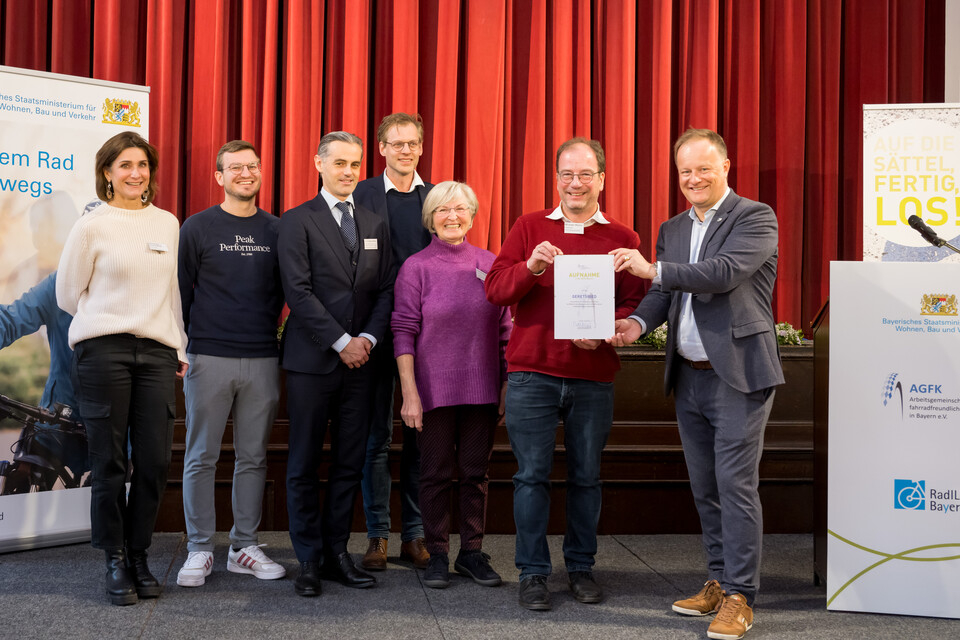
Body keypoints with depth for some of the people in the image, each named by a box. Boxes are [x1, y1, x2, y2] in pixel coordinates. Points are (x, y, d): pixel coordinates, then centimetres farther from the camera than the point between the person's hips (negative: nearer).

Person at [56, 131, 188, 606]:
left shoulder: (168, 224, 14)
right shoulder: (92, 227, 2)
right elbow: (68, 294, 7)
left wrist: (180, 347, 16)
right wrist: (112, 318, 8)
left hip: (157, 352, 3)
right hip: (102, 351, -3)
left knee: (154, 460, 0)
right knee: (109, 460, 0)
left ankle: (139, 555, 16)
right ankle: (115, 561, 13)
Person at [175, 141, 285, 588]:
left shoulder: (276, 230, 9)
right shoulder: (197, 228, 2)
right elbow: (181, 292, 3)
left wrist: (271, 328, 9)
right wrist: (177, 349, 1)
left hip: (262, 360, 3)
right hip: (209, 359, -2)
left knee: (253, 457, 8)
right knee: (201, 457, 2)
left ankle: (244, 547, 18)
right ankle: (199, 550, 12)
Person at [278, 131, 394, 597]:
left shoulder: (375, 224, 14)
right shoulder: (297, 221, -1)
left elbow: (386, 289, 10)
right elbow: (298, 291, -9)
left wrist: (369, 338, -6)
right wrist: (341, 341, -13)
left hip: (359, 360, 4)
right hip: (311, 360, -4)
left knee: (350, 462, 7)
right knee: (304, 464, 2)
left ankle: (337, 553, 17)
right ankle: (309, 560, 11)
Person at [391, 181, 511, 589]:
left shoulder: (490, 264, 5)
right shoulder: (416, 267, -2)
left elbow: (505, 328, 9)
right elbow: (404, 331, -5)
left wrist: (508, 383, 5)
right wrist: (409, 392, -10)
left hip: (482, 387, 3)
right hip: (434, 387, -2)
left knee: (476, 471, 9)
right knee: (436, 473, 5)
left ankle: (471, 552, 20)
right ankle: (437, 555, 16)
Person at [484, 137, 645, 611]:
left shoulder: (622, 239, 8)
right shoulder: (530, 228, 8)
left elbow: (634, 305, 4)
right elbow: (494, 289, 0)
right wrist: (531, 267, -19)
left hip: (594, 377, 1)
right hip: (532, 372, -1)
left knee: (586, 475, 9)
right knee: (532, 474, 0)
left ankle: (581, 567, 23)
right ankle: (532, 573, 9)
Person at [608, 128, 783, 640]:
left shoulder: (755, 219, -5)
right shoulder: (673, 228, 15)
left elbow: (725, 272, -21)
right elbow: (665, 291, 11)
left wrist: (653, 270, -24)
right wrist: (640, 321, -10)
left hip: (737, 375, -7)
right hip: (689, 377, 7)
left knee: (736, 485, -6)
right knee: (704, 487, 14)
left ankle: (739, 597, 2)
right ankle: (718, 582, 26)